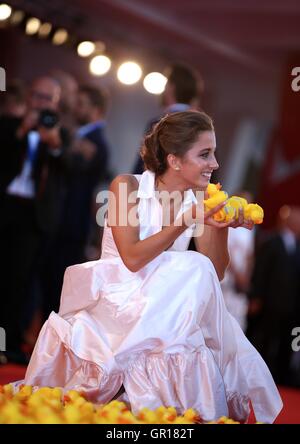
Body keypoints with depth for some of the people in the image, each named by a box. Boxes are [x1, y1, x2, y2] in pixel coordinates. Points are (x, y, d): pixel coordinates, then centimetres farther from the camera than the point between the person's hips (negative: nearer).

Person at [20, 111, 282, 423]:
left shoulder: (199, 199, 3)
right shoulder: (127, 187, -9)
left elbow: (215, 274, 0)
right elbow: (132, 259, -20)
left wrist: (220, 227, -17)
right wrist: (187, 221, -26)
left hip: (165, 309, 4)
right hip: (118, 301, -4)